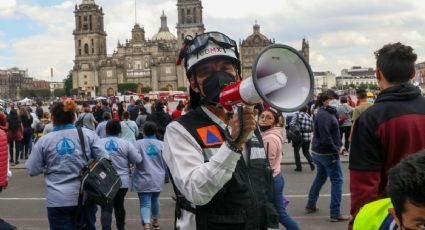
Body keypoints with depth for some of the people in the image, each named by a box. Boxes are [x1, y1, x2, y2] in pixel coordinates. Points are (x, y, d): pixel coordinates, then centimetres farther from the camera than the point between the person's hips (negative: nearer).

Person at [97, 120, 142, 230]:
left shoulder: (99, 143, -2)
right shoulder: (125, 143, -5)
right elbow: (138, 159, -3)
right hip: (122, 181, 1)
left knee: (106, 208, -2)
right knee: (119, 206, 20)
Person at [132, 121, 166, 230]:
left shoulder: (138, 144, -11)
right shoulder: (161, 144, -3)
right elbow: (166, 162, 4)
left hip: (143, 179, -3)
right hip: (158, 179, 3)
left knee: (145, 203, -2)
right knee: (155, 200, 24)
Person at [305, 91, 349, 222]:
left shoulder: (323, 113, 12)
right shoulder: (324, 115, -20)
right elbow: (326, 137, -24)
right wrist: (335, 151, -20)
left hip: (318, 152, 10)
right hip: (327, 153, -10)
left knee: (320, 177, 22)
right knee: (337, 180, -4)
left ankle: (310, 206, 33)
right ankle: (335, 213, -1)